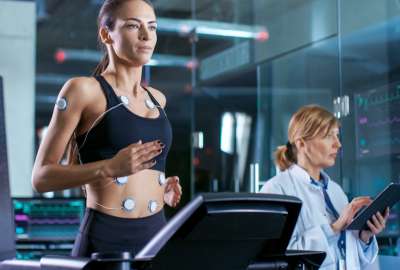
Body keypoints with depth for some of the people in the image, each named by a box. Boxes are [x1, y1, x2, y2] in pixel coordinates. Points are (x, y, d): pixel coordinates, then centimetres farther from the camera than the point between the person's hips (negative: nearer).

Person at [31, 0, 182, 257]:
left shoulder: (157, 99, 14)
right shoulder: (83, 89, -4)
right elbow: (42, 177, -8)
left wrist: (159, 188, 8)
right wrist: (110, 167, -21)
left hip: (156, 235, 6)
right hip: (106, 239, -6)